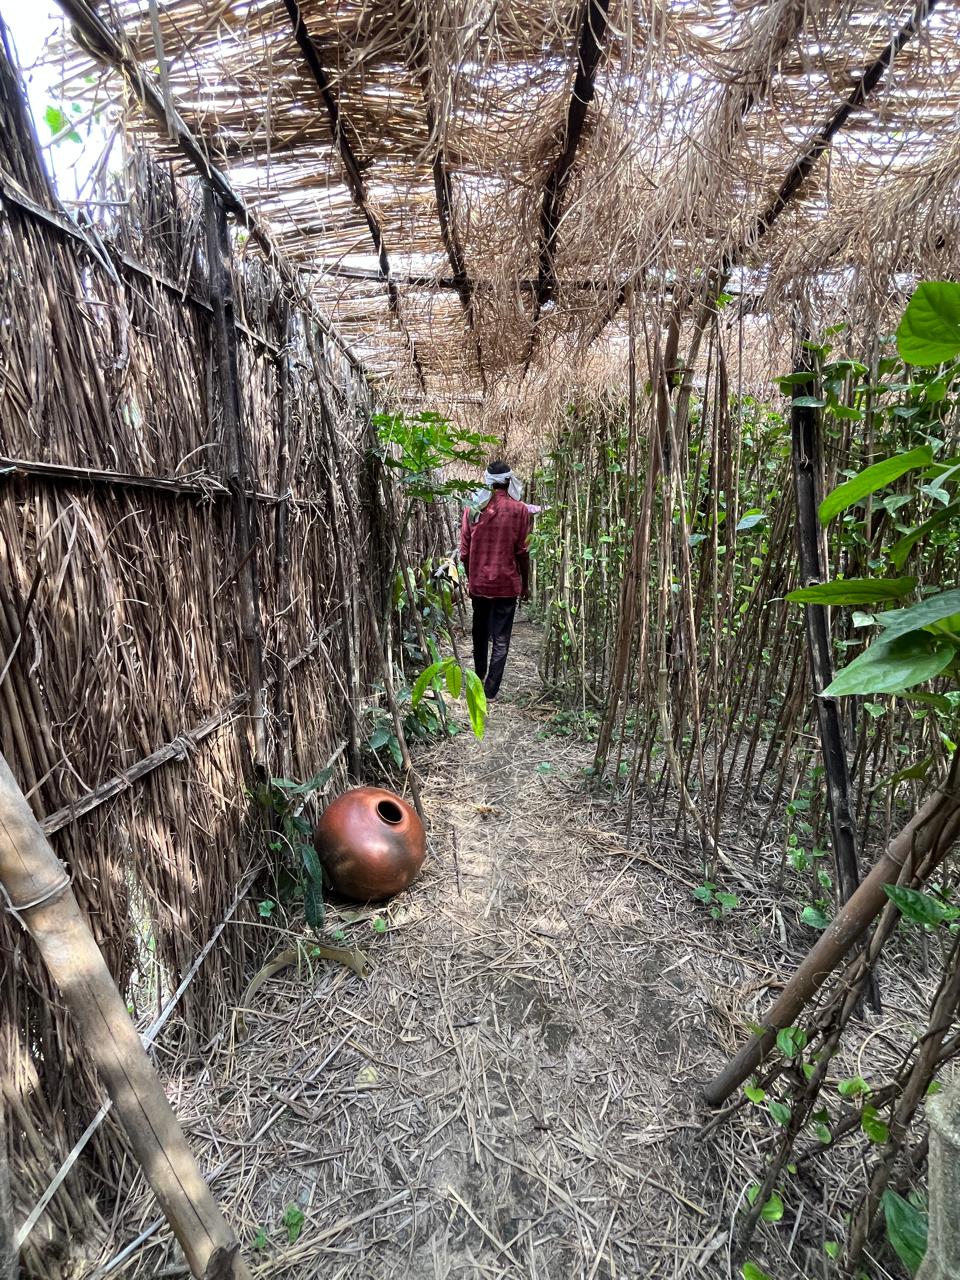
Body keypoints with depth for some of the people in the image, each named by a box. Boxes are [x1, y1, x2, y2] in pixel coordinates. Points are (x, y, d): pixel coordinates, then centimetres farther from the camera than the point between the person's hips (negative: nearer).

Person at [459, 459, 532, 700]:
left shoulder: (472, 510, 0)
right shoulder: (519, 510, -6)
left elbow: (464, 552, 1)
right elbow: (522, 552, -6)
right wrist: (525, 584, 4)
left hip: (478, 583, 3)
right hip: (506, 584, -3)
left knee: (480, 632, 21)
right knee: (500, 638, 4)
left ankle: (479, 674, 40)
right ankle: (490, 689, 4)